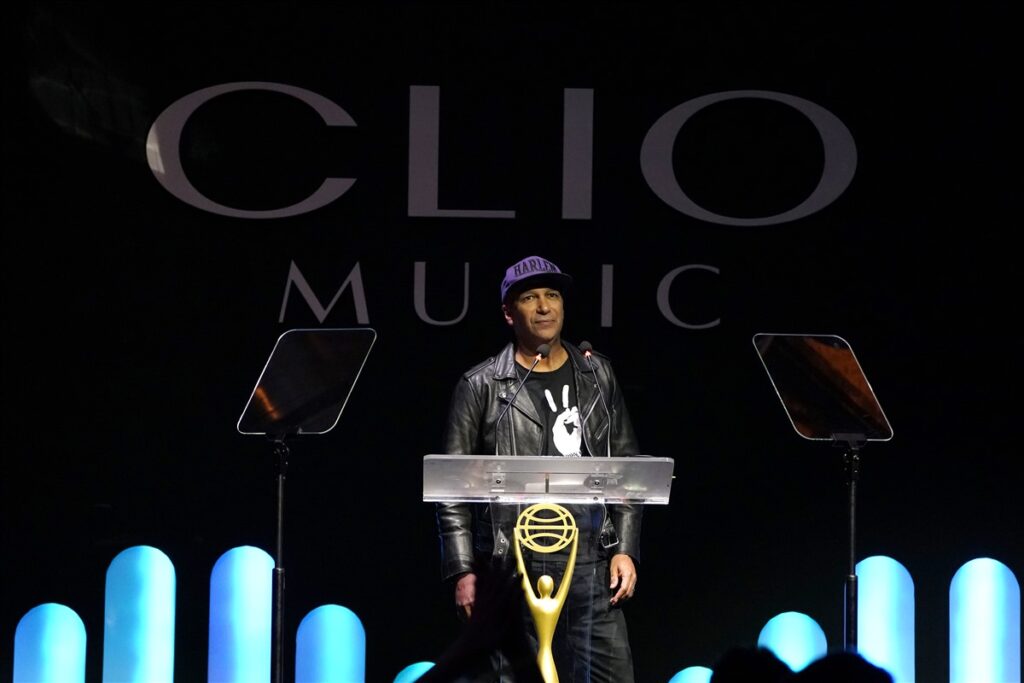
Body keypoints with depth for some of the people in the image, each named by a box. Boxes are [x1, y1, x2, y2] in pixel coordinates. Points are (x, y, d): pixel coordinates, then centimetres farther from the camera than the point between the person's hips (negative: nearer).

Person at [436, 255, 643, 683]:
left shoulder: (597, 376, 14)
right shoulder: (481, 387, 3)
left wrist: (625, 550, 6)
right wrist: (462, 572, -6)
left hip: (591, 567, 3)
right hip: (512, 569, -3)